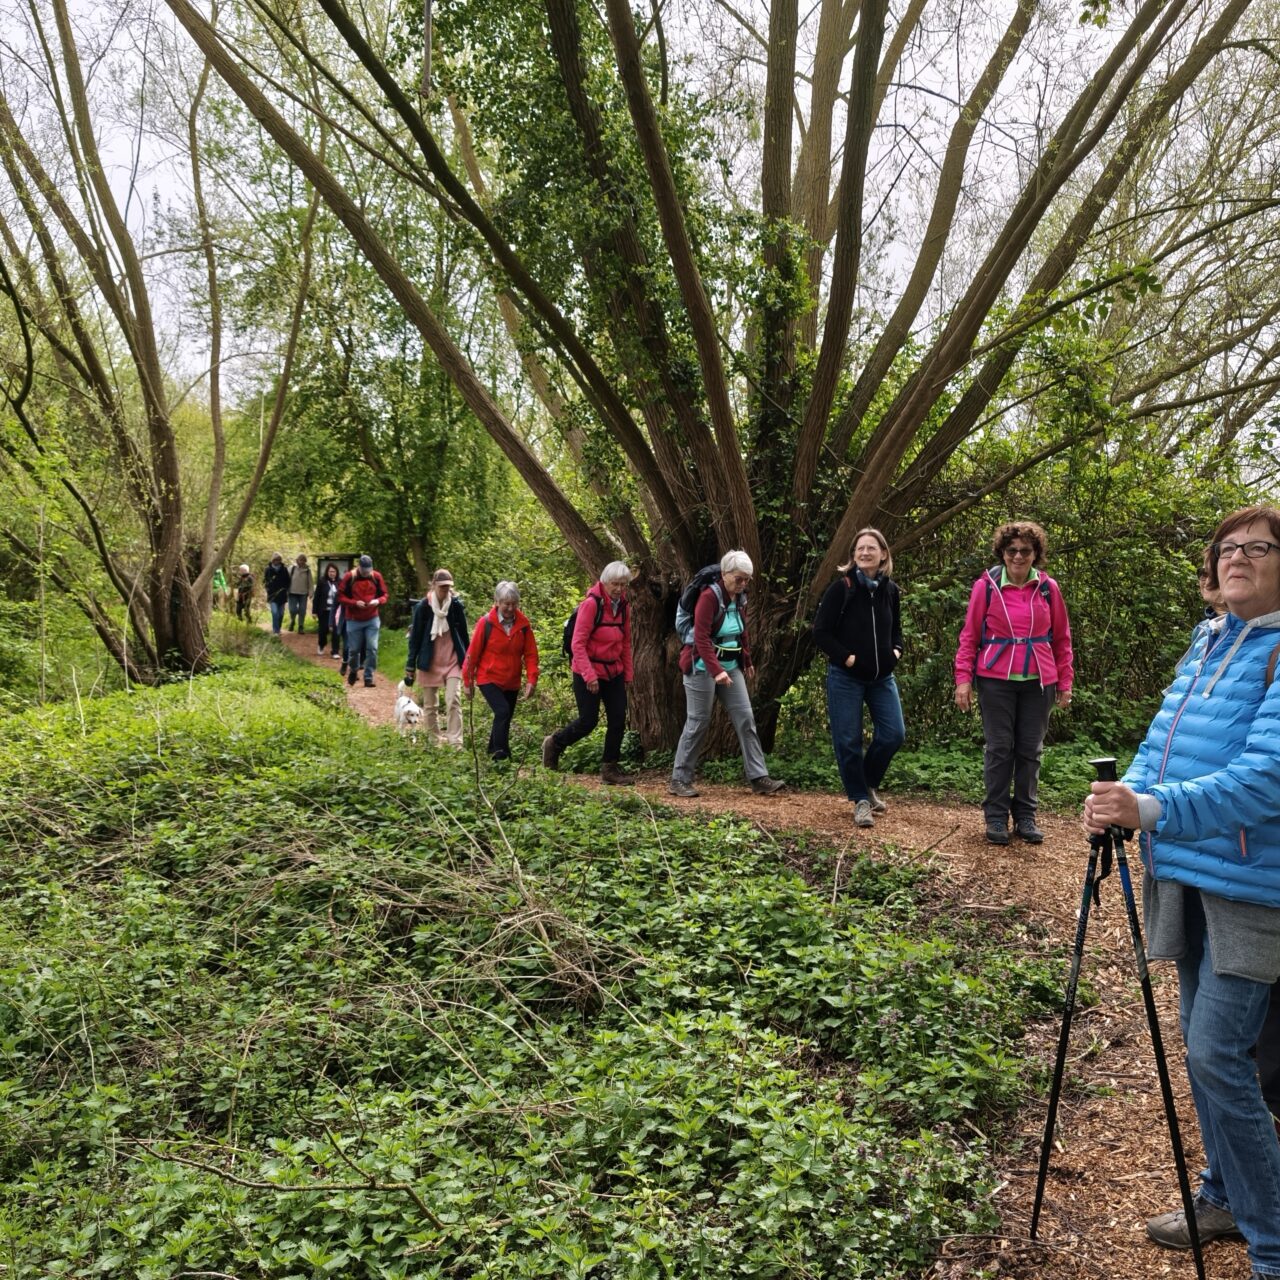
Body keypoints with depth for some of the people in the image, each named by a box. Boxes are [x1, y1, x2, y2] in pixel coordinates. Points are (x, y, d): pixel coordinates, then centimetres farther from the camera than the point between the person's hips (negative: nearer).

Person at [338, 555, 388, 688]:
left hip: (372, 619, 1)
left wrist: (378, 601, -17)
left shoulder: (377, 576, -3)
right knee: (354, 649, 8)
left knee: (372, 649, -8)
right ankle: (353, 671, 35)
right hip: (354, 620, -1)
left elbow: (384, 595, 5)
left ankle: (368, 677, 1)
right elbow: (340, 596, -5)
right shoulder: (349, 577, -9)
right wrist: (355, 603, -20)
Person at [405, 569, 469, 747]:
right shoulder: (423, 607, -7)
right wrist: (410, 667, -2)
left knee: (454, 701, -11)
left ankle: (456, 742, -10)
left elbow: (463, 634, 7)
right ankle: (436, 741, 22)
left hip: (453, 661, 0)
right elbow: (415, 637, -2)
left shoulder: (456, 605, -3)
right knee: (430, 705, 8)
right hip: (429, 663, 0)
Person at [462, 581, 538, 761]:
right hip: (488, 679, -4)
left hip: (512, 682, 4)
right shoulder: (486, 623, -13)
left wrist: (531, 680, -13)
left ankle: (493, 752, 32)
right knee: (503, 711, -22)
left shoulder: (523, 624, -5)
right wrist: (468, 682, -2)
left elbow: (531, 654, -3)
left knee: (504, 719, 13)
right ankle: (500, 753, -18)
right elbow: (472, 653, -6)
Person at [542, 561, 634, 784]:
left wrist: (628, 673, 11)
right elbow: (578, 644, -18)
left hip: (614, 672, 7)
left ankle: (610, 768, 12)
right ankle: (554, 743, 23)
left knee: (618, 720, 2)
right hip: (588, 673, -7)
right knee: (588, 721, -3)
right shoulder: (591, 604, -16)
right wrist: (589, 675, -21)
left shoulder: (623, 606, 6)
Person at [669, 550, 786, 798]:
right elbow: (701, 638, -24)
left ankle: (759, 778, 4)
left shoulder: (740, 599, 6)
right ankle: (679, 780, 8)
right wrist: (716, 671, -31)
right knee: (698, 723, -3)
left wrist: (747, 661, 23)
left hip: (731, 667, 7)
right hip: (703, 668, -7)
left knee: (746, 719, 2)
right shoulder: (709, 596, -18)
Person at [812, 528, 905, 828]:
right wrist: (846, 657, -15)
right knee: (849, 741, -1)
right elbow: (821, 631, -9)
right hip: (845, 677, -4)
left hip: (881, 677, 5)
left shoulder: (890, 590, 5)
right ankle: (860, 800, 14)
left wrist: (896, 651, 1)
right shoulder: (841, 588, -11)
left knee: (894, 734, 0)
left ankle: (869, 784, 25)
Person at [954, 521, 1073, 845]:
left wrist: (1065, 682, 7)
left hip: (1038, 681, 2)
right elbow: (970, 635, -1)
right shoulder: (986, 586, -3)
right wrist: (963, 678, -7)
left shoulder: (1048, 588, 3)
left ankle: (1026, 816, 19)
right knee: (999, 748, 2)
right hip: (996, 680, -2)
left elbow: (1061, 638, 9)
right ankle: (996, 816, 12)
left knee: (1030, 750, 8)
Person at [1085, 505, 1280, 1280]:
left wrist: (1157, 810, -34)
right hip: (1188, 874, 7)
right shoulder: (1208, 642, 10)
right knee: (1203, 1047, 17)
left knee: (1217, 1055, -7)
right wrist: (1128, 795, -8)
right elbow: (1163, 737, 10)